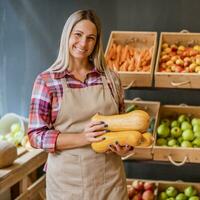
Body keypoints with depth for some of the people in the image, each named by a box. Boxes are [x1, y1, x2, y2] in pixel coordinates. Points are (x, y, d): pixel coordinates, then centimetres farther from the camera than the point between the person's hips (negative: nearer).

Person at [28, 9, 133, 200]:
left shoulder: (110, 78, 2)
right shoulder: (46, 81, -6)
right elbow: (36, 135, -8)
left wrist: (125, 145, -9)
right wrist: (83, 138, -21)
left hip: (109, 177, 3)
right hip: (67, 179, -2)